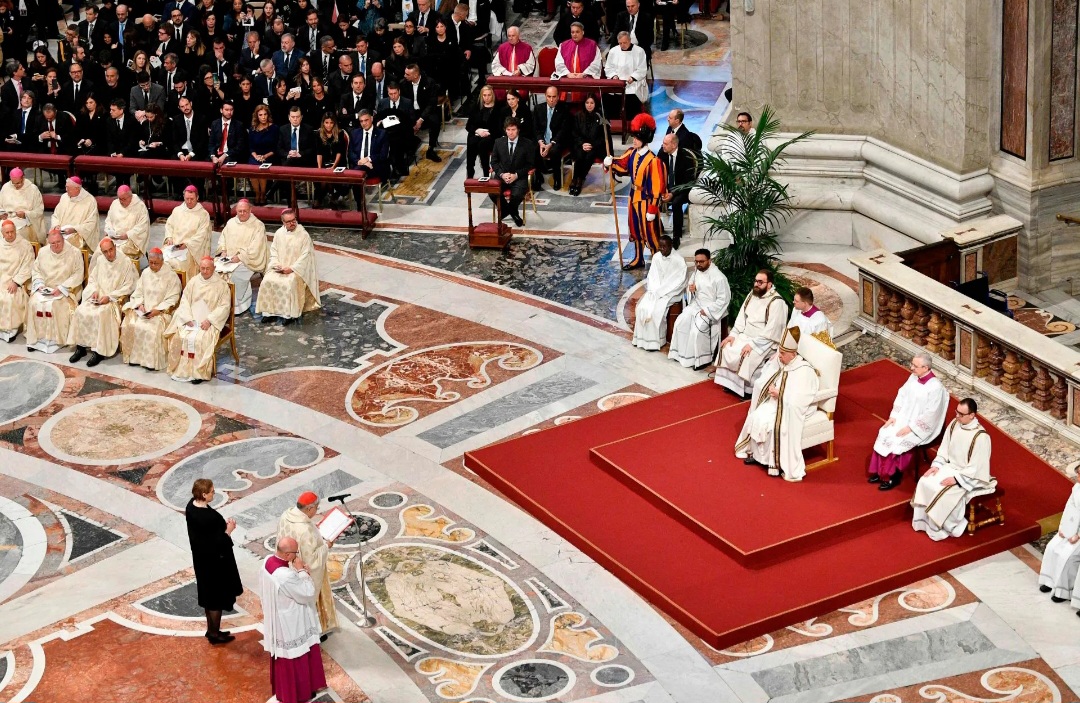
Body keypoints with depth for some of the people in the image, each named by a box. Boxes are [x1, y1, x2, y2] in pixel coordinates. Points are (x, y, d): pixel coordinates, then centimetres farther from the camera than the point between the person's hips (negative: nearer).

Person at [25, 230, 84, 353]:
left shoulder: (74, 253, -8)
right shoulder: (43, 252, 7)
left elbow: (77, 275, -11)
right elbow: (36, 270, 13)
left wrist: (61, 288, -18)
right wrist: (40, 285, -6)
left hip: (66, 290, -4)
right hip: (45, 288, 4)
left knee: (55, 305, -31)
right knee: (34, 303, -22)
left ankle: (56, 339, -20)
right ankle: (36, 338, -14)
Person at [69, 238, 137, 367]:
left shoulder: (126, 262, -6)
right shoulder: (100, 261, 12)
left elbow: (128, 287, -9)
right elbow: (92, 279, 20)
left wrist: (109, 297, -16)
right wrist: (94, 291, -3)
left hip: (115, 299, -6)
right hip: (98, 297, 6)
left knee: (100, 314, -33)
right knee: (81, 311, -20)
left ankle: (99, 351, -26)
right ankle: (81, 347, -12)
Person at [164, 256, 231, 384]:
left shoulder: (221, 285, -1)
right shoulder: (193, 281, 10)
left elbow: (224, 306, -6)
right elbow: (185, 300, 7)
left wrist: (209, 320, -17)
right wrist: (188, 318, -10)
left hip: (210, 321, -4)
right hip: (191, 319, 4)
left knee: (200, 339, -31)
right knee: (179, 336, -23)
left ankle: (199, 372, -21)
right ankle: (180, 369, -13)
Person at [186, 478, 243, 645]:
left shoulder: (191, 506, -7)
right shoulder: (209, 517, -34)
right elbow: (217, 543, -27)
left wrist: (222, 525, 1)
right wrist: (228, 530, -14)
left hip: (201, 558, 9)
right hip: (214, 561, -9)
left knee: (209, 594, 24)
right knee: (218, 596, 11)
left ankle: (211, 629, 40)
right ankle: (215, 634, 26)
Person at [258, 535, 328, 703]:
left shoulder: (268, 561, -10)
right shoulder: (286, 576, -37)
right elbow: (308, 593, -24)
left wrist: (298, 572, -7)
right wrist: (301, 571, -19)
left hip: (276, 620, 9)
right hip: (290, 625, -9)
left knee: (282, 656, 27)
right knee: (293, 659, 12)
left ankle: (281, 688, 45)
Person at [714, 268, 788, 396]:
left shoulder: (777, 303, -19)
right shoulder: (752, 294, 5)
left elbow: (771, 331, -23)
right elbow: (742, 316, 11)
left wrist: (752, 344, -26)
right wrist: (733, 334, -2)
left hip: (764, 342, -8)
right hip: (745, 335, 8)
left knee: (747, 357, -29)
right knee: (726, 348, -9)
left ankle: (748, 389, -12)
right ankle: (729, 382, 3)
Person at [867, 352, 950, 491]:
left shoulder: (935, 387, -23)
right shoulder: (913, 377, 1)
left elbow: (930, 414, -23)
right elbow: (901, 396, 9)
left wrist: (910, 428, -22)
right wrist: (894, 416, -2)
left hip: (920, 428, -7)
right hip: (903, 418, 7)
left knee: (898, 441, -23)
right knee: (884, 434, -11)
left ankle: (895, 476, -4)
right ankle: (879, 472, 0)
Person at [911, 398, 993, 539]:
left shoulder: (981, 437, -26)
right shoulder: (954, 424, -4)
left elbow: (976, 467, -23)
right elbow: (944, 448, 7)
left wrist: (956, 479, -26)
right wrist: (936, 465, -6)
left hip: (969, 476, -7)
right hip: (949, 467, 7)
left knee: (943, 493, -26)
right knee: (925, 483, -11)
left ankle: (949, 526, -4)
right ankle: (924, 521, 1)